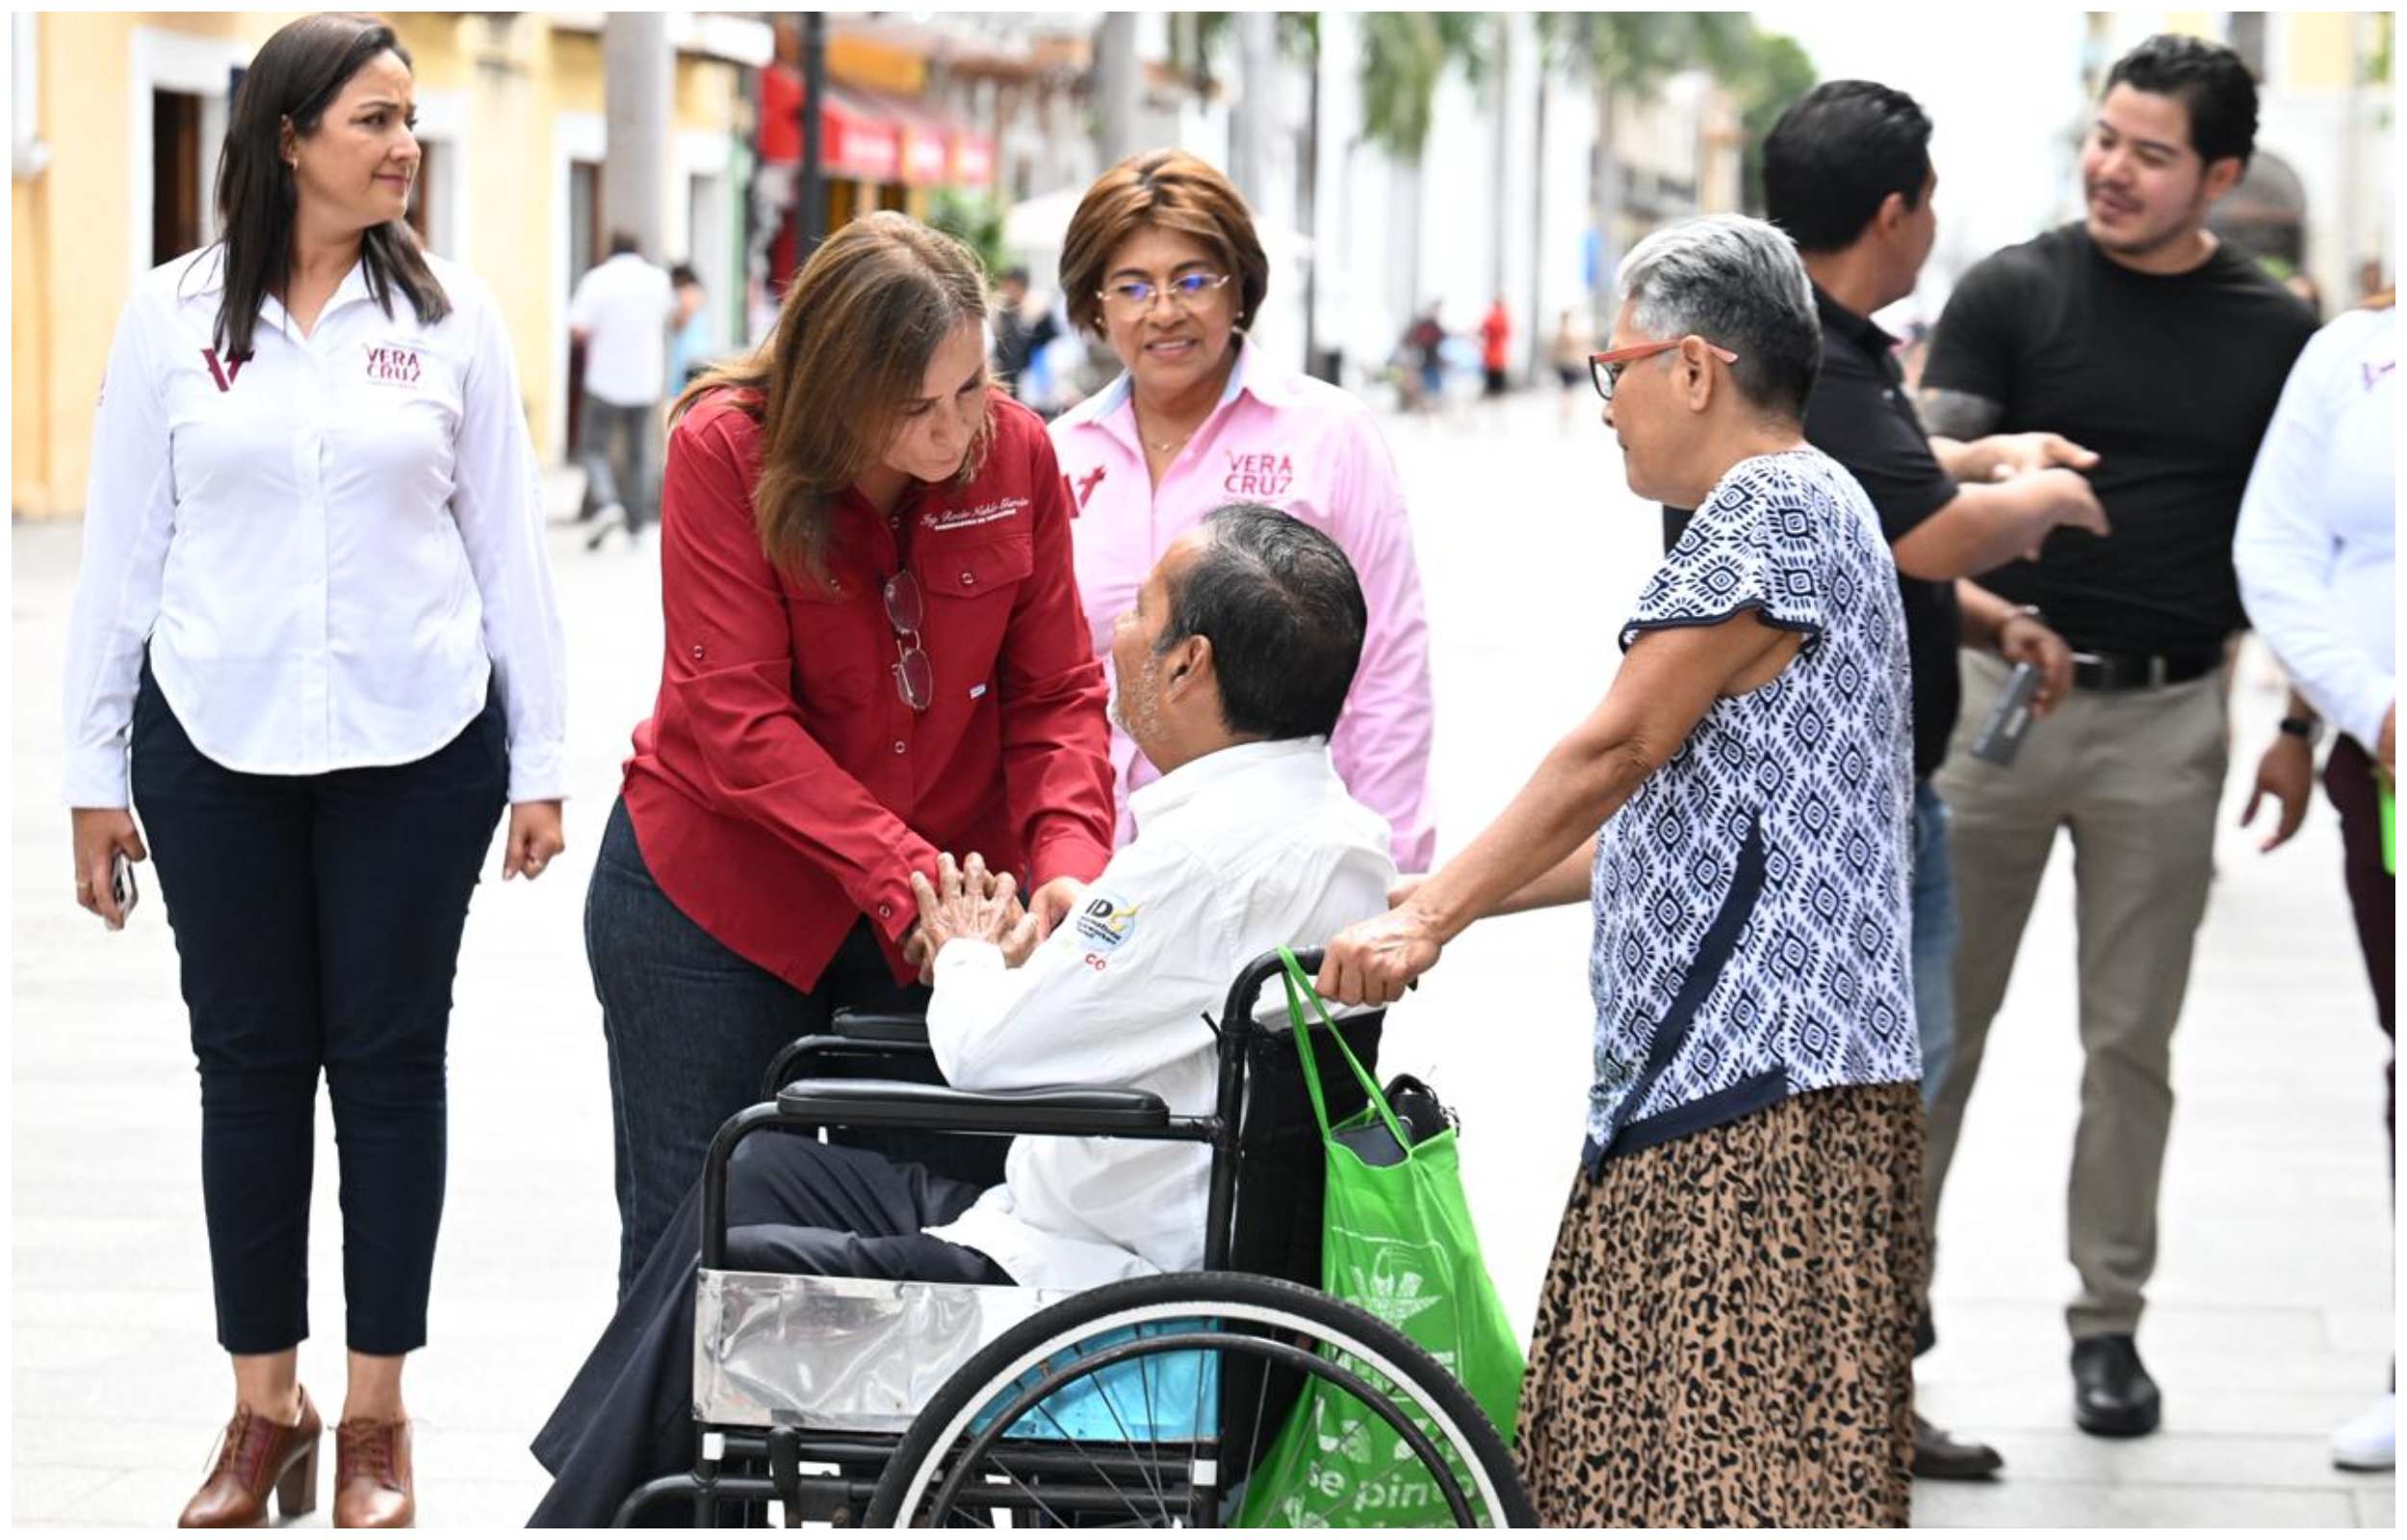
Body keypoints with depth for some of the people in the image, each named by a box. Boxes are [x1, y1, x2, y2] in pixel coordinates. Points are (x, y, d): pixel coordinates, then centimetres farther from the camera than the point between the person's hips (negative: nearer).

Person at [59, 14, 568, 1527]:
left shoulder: (450, 314, 1)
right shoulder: (174, 318, 1)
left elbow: (509, 547, 4)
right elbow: (122, 554, 5)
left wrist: (542, 764, 2)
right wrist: (94, 776, 4)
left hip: (418, 748, 0)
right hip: (218, 748, 0)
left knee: (390, 1062, 5)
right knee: (250, 1065, 7)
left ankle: (377, 1416, 14)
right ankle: (264, 1409, 17)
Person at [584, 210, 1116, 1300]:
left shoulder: (1017, 452, -7)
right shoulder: (725, 452, -16)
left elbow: (1056, 695, -1)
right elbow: (740, 724, -21)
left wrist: (1067, 861, -20)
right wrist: (904, 883, -30)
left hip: (942, 903, 3)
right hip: (715, 896, -2)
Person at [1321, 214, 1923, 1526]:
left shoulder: (1776, 509, -9)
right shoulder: (1797, 510, 23)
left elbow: (1616, 749, -14)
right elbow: (1676, 815, 23)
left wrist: (1430, 920, -11)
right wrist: (1454, 897, 21)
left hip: (1766, 1083, -10)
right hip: (1710, 1071, 10)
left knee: (1741, 1443, -11)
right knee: (1642, 1422, 9)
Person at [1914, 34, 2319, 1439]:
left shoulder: (2274, 333, 4)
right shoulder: (2015, 293, 0)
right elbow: (1918, 465, -8)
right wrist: (1986, 461, -32)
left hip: (2167, 717, 1)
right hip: (2002, 690, -1)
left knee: (2133, 1036, 8)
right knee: (1937, 1014, 3)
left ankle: (2110, 1321, 17)